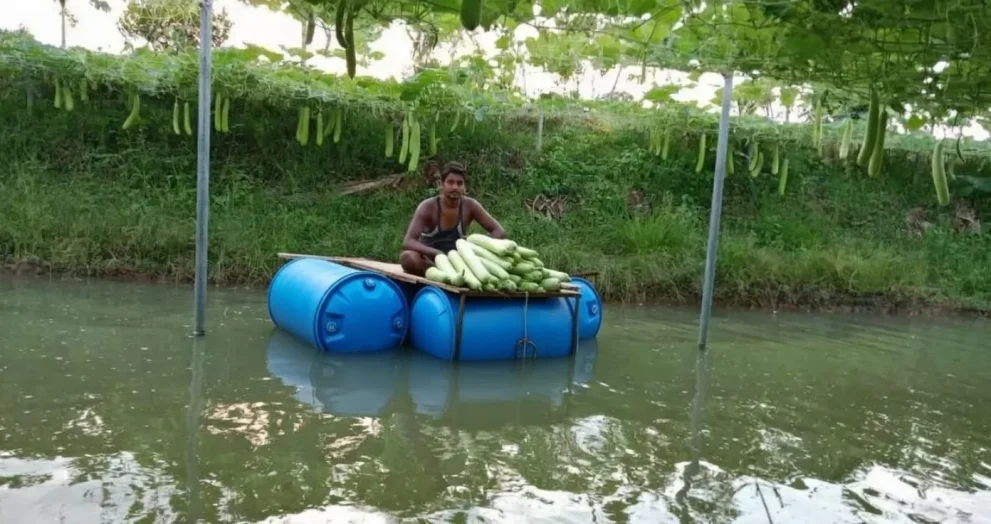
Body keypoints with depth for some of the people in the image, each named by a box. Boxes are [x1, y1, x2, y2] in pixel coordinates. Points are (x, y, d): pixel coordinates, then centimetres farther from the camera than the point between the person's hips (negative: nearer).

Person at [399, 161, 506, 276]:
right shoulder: (428, 207, -15)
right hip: (429, 261, -2)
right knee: (408, 257, -36)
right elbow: (407, 242, -26)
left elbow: (499, 232, -7)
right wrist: (438, 254, -41)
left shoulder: (470, 206, -8)